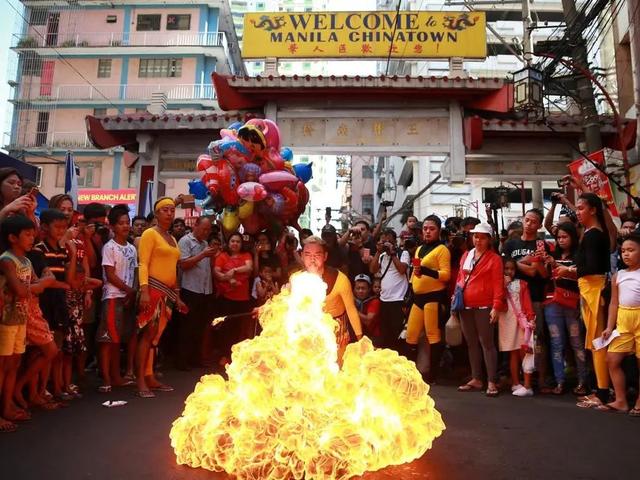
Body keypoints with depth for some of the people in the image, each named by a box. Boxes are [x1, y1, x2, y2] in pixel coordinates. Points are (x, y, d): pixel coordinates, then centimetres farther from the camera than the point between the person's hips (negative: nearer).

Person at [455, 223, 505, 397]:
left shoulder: (494, 258, -3)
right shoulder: (465, 256, 14)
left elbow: (498, 284, -9)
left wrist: (496, 306, -17)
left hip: (484, 307, -6)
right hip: (465, 307, 6)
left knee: (486, 343, -3)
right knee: (471, 343, 11)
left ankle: (491, 382, 3)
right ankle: (476, 379, 20)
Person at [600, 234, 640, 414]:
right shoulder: (618, 276, 9)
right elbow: (614, 303, 9)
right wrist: (609, 327, 5)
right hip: (623, 321, 5)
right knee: (612, 359, 3)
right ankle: (620, 401, 13)